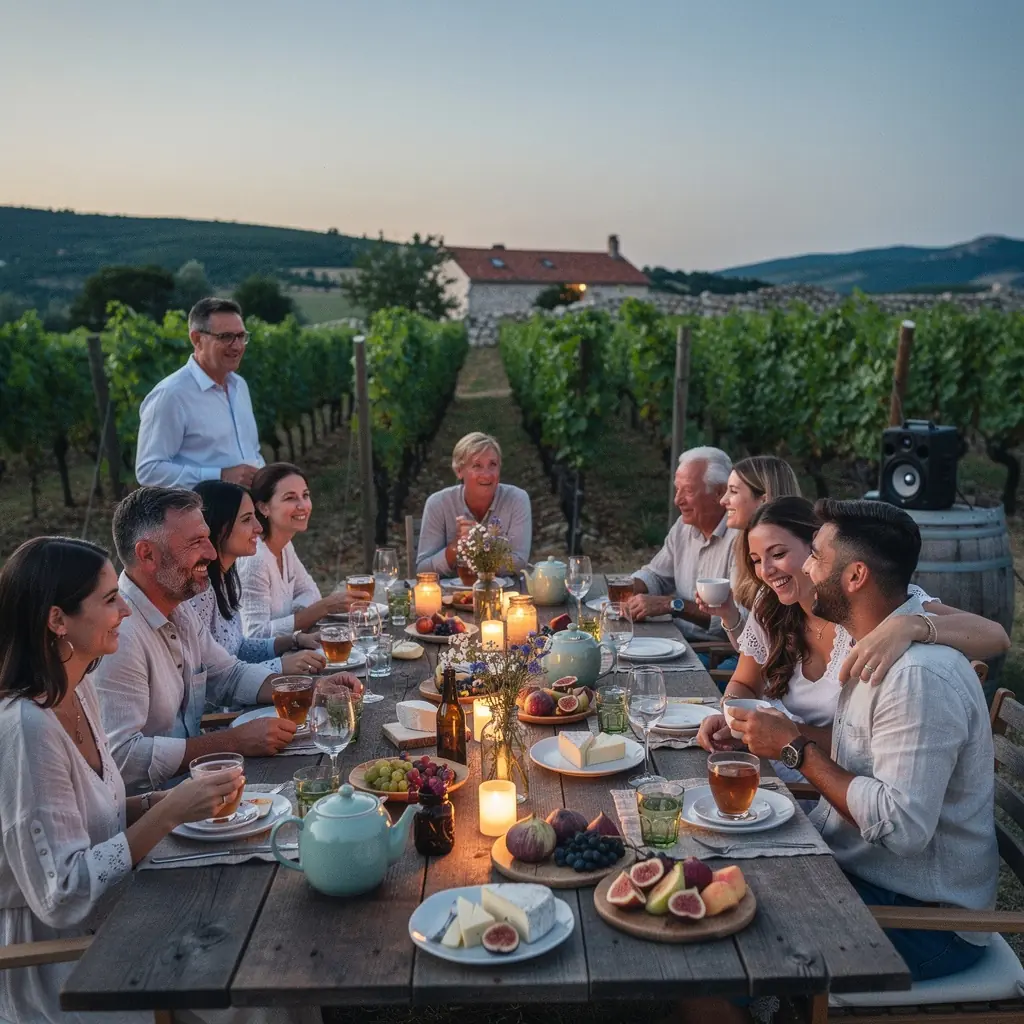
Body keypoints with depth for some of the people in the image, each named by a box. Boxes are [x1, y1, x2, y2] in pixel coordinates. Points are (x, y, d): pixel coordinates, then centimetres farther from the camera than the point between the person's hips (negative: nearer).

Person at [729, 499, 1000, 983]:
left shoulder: (919, 676, -27)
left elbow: (901, 827, -31)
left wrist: (796, 748, -22)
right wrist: (776, 735, 0)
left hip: (922, 918, -9)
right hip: (857, 868, 9)